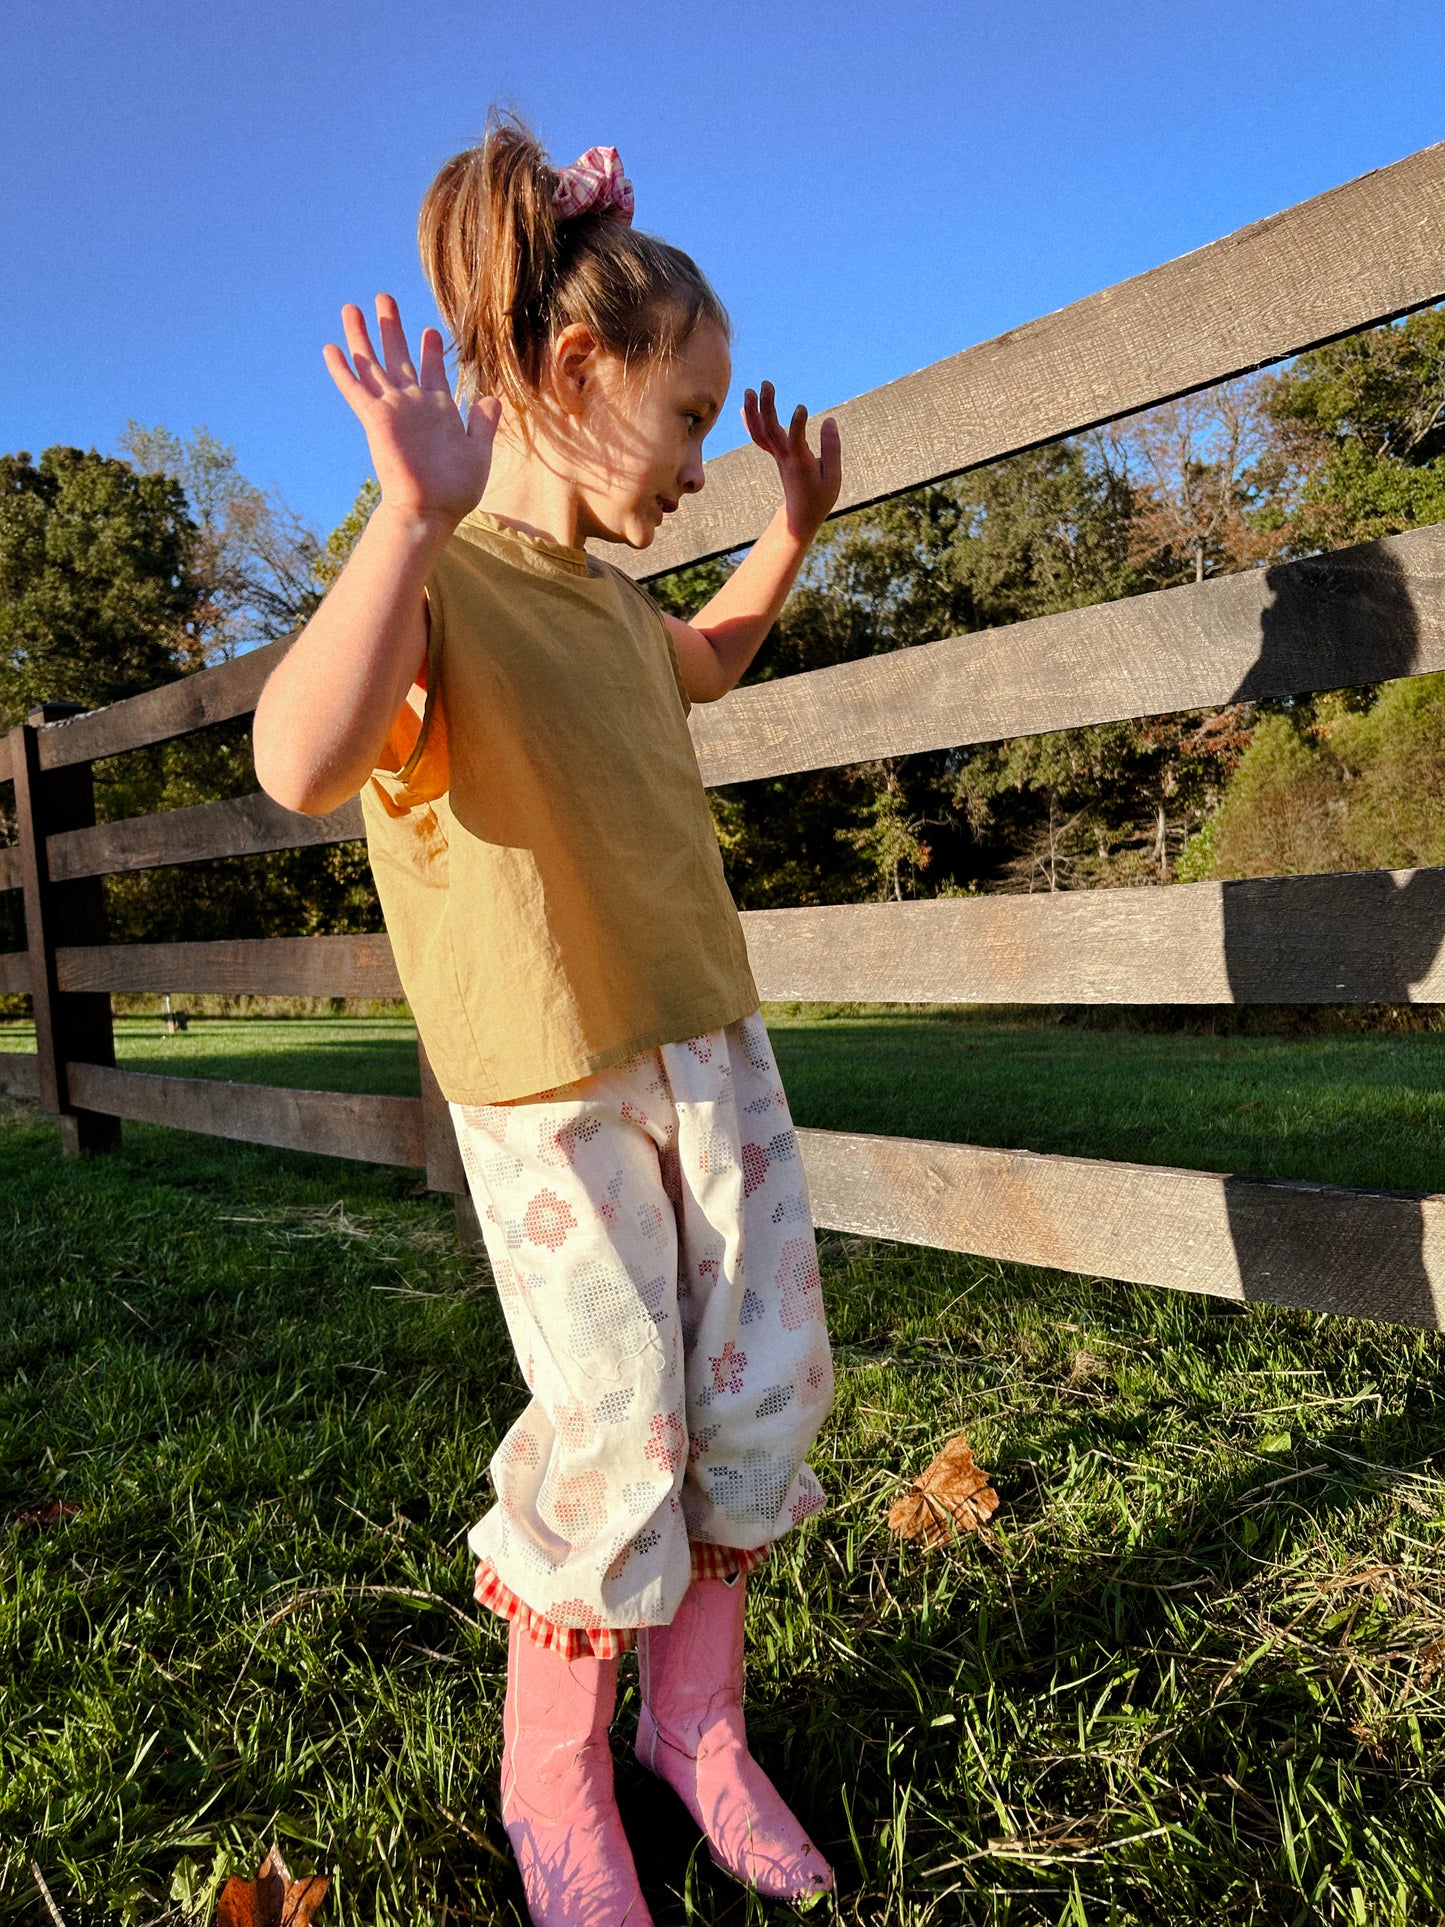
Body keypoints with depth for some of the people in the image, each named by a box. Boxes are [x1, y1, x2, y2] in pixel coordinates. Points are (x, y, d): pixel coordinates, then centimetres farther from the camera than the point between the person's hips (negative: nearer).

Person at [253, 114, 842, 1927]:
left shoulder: (608, 593, 12)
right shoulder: (431, 583, -14)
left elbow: (704, 661, 35)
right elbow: (303, 761, -35)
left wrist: (794, 524, 27)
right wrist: (417, 511, -37)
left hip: (711, 1045, 8)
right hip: (547, 1090, -8)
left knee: (765, 1381, 9)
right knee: (615, 1425, -2)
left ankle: (695, 1719, 32)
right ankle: (550, 1776, 28)